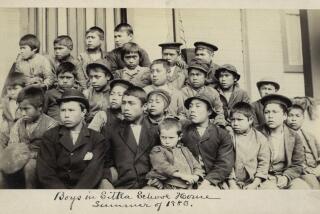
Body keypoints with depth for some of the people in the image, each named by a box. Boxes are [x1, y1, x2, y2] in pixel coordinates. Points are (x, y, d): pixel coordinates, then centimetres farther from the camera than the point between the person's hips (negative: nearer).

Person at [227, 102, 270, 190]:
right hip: (234, 181, 0)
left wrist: (254, 184, -7)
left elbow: (263, 163, 2)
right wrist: (232, 183, -10)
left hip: (252, 181, 0)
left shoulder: (260, 138, 3)